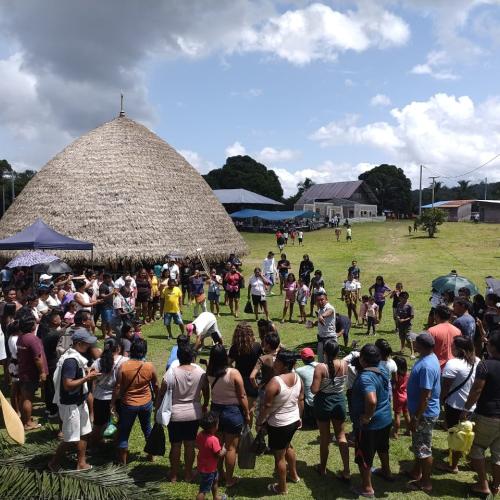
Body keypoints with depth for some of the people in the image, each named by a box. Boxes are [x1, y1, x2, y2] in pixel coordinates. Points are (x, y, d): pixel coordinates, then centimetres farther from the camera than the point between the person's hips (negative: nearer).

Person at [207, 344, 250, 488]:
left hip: (215, 410, 4)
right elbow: (242, 396, -15)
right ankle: (229, 479, 22)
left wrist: (216, 349, 7)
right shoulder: (234, 373, -23)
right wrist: (247, 414, -3)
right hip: (232, 412, -4)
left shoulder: (209, 372, -12)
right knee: (231, 448, 10)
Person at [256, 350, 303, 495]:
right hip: (294, 420, 8)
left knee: (279, 456, 11)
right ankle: (294, 474, 50)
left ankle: (282, 488, 28)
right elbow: (301, 400, 6)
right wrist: (299, 417, 20)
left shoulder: (275, 381, -28)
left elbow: (267, 406, -22)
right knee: (287, 446, 32)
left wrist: (259, 422, -8)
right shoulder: (298, 378, -5)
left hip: (278, 424, -8)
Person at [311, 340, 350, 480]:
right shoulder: (344, 364, -9)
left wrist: (311, 385, -3)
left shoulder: (320, 367, -23)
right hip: (340, 402, 3)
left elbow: (314, 390, -23)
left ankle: (322, 468, 32)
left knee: (325, 437, 14)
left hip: (324, 403, -3)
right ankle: (346, 472, 16)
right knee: (341, 436, 17)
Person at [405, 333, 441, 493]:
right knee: (418, 445, 24)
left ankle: (425, 483, 22)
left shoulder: (427, 366, -31)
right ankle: (417, 472, 41)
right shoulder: (427, 358, 2)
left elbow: (425, 396, -28)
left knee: (423, 448, 7)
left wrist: (416, 418, -21)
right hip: (420, 411, 10)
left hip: (424, 414, -10)